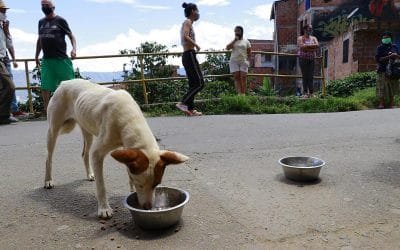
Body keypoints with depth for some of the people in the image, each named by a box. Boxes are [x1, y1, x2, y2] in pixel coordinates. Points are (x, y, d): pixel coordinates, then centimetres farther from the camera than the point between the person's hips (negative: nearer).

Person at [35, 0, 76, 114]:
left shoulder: (60, 20, 2)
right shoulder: (41, 22, 17)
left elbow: (71, 36, 1)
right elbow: (39, 40, 25)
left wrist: (74, 48, -17)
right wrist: (36, 56, 22)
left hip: (61, 59, -4)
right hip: (46, 60, 5)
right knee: (45, 86, -1)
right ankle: (47, 110, 6)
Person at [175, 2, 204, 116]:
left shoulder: (187, 23, 22)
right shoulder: (188, 22, -5)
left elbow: (183, 40, 27)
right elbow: (185, 37, -22)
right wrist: (196, 45, -14)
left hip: (186, 56, 10)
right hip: (190, 55, -10)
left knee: (193, 84, 10)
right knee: (199, 83, -11)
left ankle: (191, 109, 11)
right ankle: (182, 103, -17)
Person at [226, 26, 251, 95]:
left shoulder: (246, 41, 11)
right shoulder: (233, 41, 13)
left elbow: (249, 53, 11)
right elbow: (227, 48, -6)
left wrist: (246, 59, -2)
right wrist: (235, 40, -6)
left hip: (243, 61, 0)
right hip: (234, 61, 1)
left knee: (243, 77, -9)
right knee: (236, 77, -8)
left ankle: (243, 94, -9)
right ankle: (239, 93, -11)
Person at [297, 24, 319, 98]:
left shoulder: (313, 38, 14)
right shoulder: (300, 38, 3)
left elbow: (317, 46, -3)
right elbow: (302, 47, -15)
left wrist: (306, 46, -11)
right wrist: (312, 46, -8)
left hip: (311, 59, 3)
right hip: (303, 59, -3)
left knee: (311, 76, -3)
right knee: (305, 76, -6)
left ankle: (311, 92, -4)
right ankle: (305, 92, -4)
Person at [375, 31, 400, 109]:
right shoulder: (380, 48, 3)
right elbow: (378, 59, -7)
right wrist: (389, 57, -15)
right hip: (383, 70, -4)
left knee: (392, 87, 7)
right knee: (382, 87, -9)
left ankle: (391, 104, 14)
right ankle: (381, 104, -6)